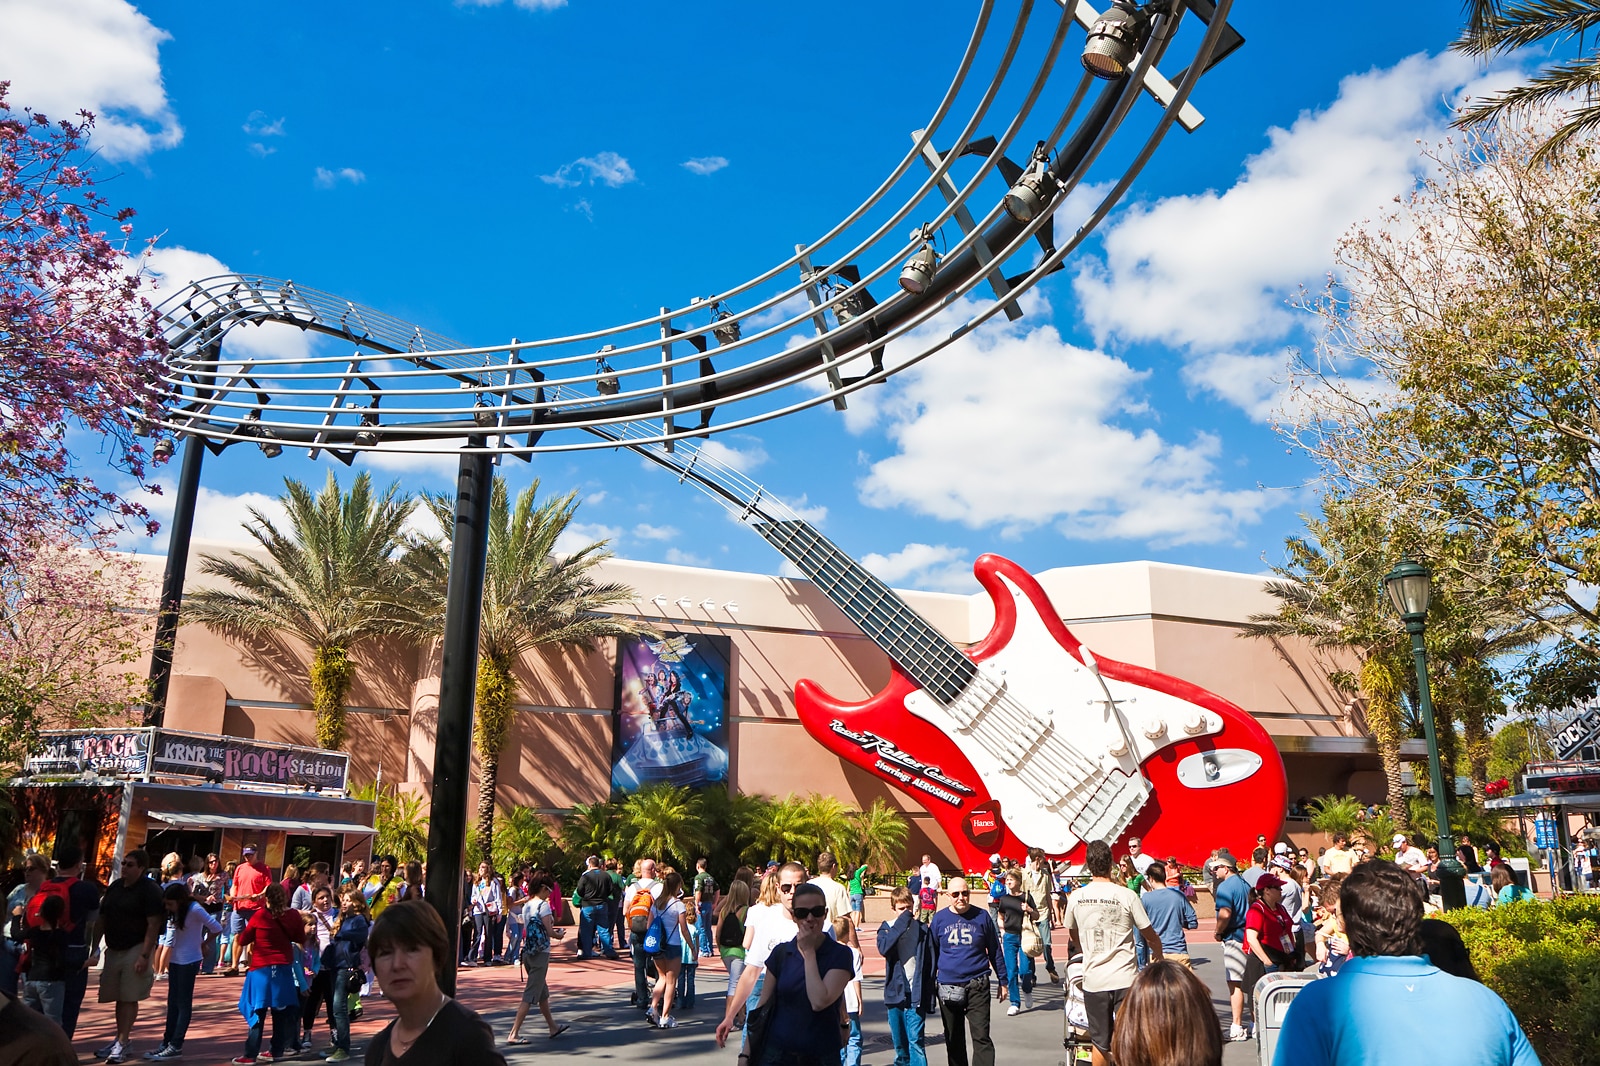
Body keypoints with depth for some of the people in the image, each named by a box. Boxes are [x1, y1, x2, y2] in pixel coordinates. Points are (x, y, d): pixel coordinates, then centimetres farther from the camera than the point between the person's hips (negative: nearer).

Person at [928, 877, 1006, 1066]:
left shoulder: (982, 916, 0)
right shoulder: (940, 918, 2)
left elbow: (994, 950, 8)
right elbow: (932, 953, 9)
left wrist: (1002, 980, 10)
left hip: (977, 985, -2)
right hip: (948, 987, 2)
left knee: (981, 1036, -8)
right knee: (953, 1039, 13)